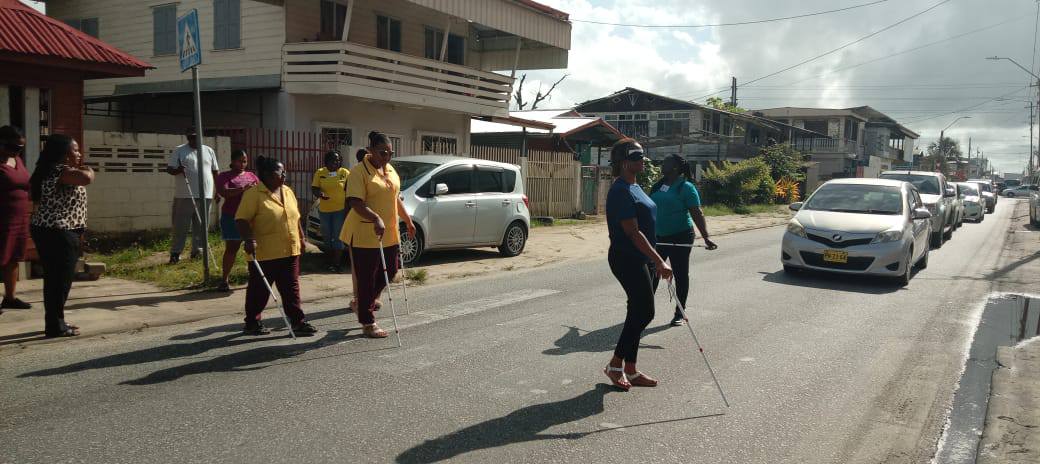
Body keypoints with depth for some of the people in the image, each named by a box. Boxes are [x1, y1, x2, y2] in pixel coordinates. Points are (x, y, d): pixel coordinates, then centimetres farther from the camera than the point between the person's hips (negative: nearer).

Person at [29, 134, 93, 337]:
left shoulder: (54, 170, 16)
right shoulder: (60, 171, -16)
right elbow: (87, 178, -32)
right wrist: (87, 168, -13)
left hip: (50, 231, 11)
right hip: (58, 233, -11)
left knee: (54, 279, 15)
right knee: (61, 280, -4)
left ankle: (55, 323, 23)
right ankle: (55, 326, 2)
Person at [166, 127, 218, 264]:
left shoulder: (209, 151, 13)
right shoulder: (179, 151, 4)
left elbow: (215, 172, 16)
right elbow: (169, 169, 1)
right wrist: (177, 170, -22)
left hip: (205, 195, 3)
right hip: (185, 196, -3)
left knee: (201, 225, 7)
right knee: (181, 225, -3)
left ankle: (197, 250, 15)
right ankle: (175, 253, 2)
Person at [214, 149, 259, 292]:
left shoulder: (252, 176, 15)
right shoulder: (224, 176, 3)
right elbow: (223, 192, -15)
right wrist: (242, 189, -29)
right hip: (232, 217, -3)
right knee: (231, 248, -1)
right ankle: (225, 280, 7)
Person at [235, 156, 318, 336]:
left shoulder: (288, 192, 11)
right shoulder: (254, 194, -11)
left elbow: (296, 218, 20)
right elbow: (241, 220, -15)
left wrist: (301, 238, 17)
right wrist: (249, 239, -25)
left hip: (290, 251, 6)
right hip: (264, 253, -6)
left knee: (291, 288, 6)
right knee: (259, 289, 6)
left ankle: (298, 321, 8)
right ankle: (252, 323, 20)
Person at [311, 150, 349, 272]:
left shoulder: (345, 173, 0)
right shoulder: (320, 173, 4)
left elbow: (349, 192, -1)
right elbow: (314, 188, 3)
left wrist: (347, 209, -6)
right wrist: (319, 194, -21)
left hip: (340, 210, -3)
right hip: (324, 210, 3)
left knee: (338, 237, -5)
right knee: (327, 237, 10)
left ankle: (337, 263, -2)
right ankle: (330, 261, 22)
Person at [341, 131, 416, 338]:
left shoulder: (390, 170, 11)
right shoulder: (360, 172, -14)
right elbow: (355, 202, -24)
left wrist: (408, 221, 22)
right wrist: (376, 219, -37)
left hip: (389, 234, 8)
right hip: (365, 236, -8)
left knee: (389, 271, 16)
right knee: (366, 279, 0)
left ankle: (365, 303, 37)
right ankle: (368, 323, 10)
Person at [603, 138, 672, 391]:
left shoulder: (635, 187, 14)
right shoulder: (620, 190, -17)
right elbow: (633, 232, -22)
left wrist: (655, 261, 22)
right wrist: (659, 261, -24)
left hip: (641, 259, 10)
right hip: (627, 259, -10)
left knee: (638, 313, 11)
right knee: (644, 313, -7)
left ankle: (630, 370, 19)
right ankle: (615, 364, 7)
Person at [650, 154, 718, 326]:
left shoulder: (686, 187, -11)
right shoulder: (658, 186, 8)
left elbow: (697, 214, -16)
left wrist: (706, 237, -24)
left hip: (679, 238, -6)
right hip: (658, 237, 6)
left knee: (681, 275, 5)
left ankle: (679, 314, 15)